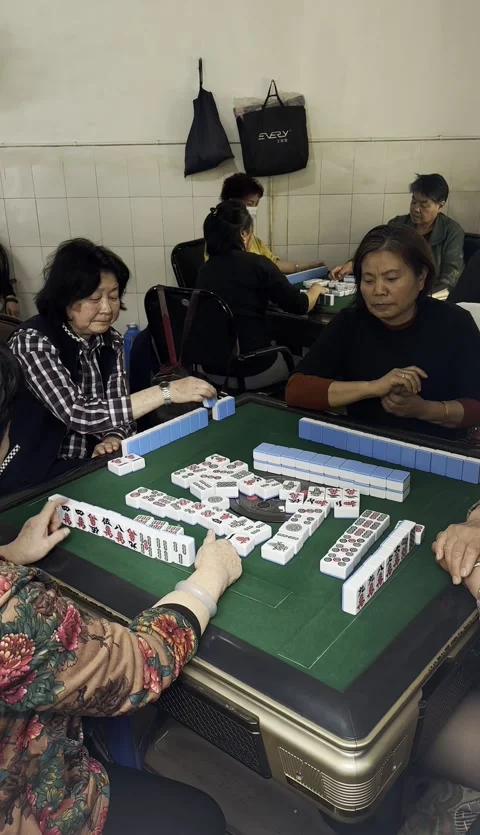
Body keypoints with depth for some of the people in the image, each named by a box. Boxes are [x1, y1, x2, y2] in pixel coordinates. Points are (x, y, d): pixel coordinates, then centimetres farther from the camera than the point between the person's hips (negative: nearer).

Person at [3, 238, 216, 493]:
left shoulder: (110, 341, 2)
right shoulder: (32, 340, -18)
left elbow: (119, 409, 2)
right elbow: (78, 415, -29)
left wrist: (112, 440, -22)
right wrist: (166, 392, -32)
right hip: (38, 477, -6)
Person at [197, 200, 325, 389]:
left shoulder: (205, 270, 4)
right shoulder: (257, 264, -12)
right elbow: (300, 306, -5)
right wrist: (316, 289, 16)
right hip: (251, 371, -6)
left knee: (282, 351, 31)